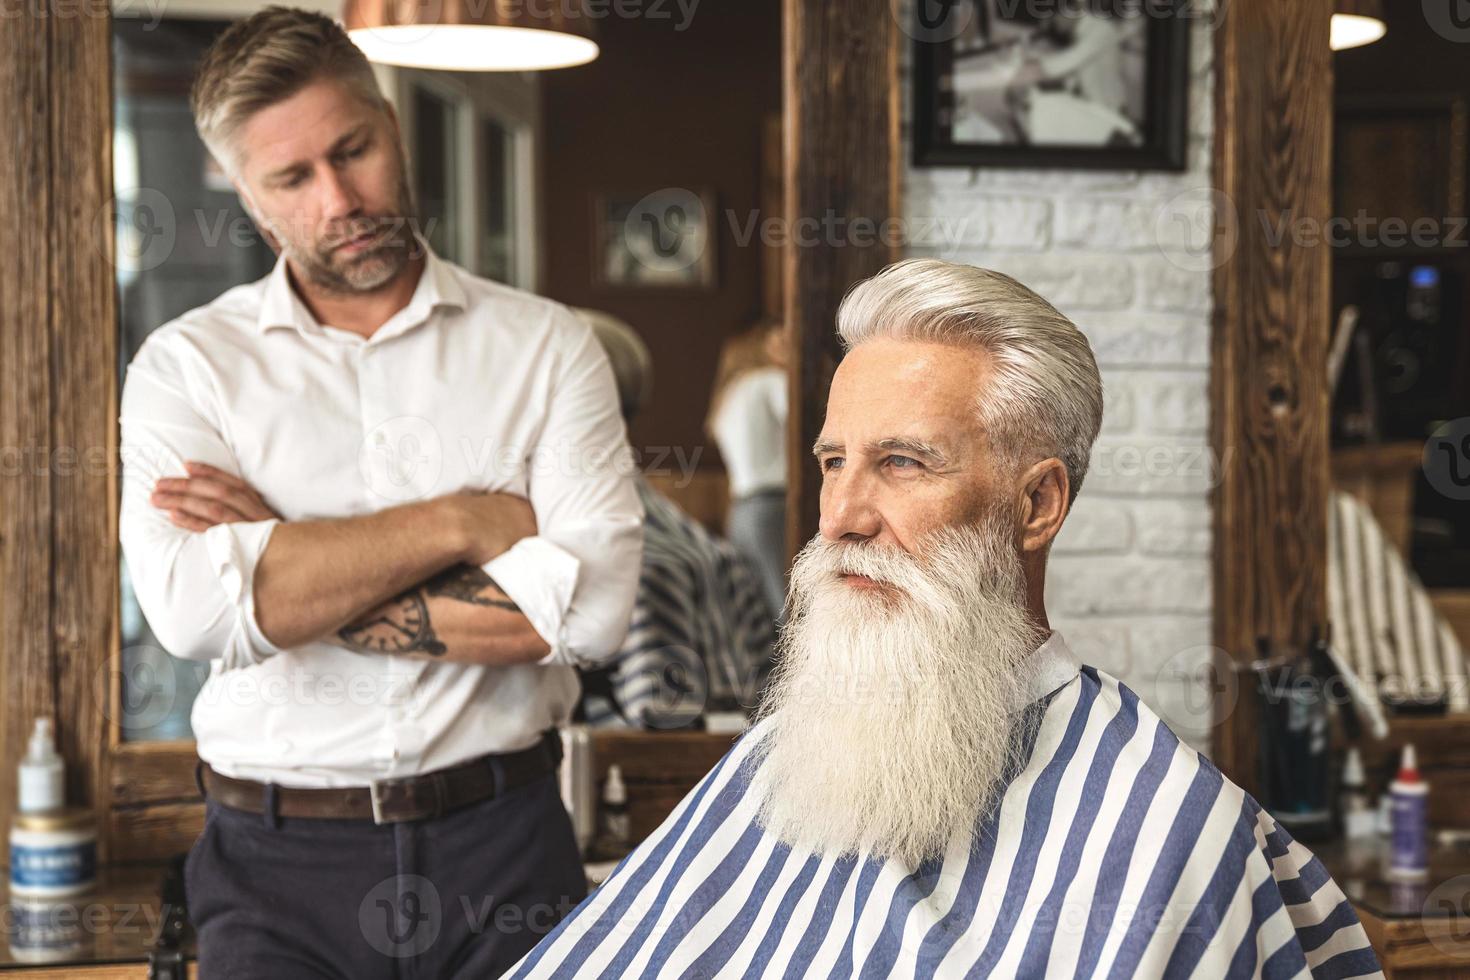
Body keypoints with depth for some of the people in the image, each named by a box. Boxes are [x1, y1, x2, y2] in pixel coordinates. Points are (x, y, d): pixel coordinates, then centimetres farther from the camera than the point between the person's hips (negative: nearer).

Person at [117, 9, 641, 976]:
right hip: (277, 860, 0)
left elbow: (593, 606, -12)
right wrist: (465, 521, -12)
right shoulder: (188, 366, 3)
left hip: (501, 839, 0)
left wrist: (290, 577, -11)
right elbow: (193, 609, -16)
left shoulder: (546, 345, 3)